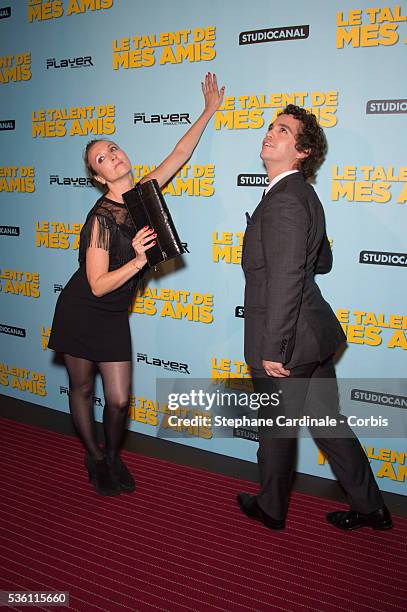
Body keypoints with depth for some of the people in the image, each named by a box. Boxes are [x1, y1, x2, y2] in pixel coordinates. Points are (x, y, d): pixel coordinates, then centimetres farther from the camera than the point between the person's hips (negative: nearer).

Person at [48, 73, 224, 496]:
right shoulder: (102, 217, -22)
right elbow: (98, 285, -21)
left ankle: (113, 455, 31)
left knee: (119, 399, 3)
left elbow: (179, 154, 8)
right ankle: (95, 458, 35)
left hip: (114, 318, 5)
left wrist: (209, 111, 14)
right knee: (81, 389, 12)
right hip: (81, 313, -4)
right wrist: (137, 261, -34)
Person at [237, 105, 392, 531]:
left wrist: (273, 350, -23)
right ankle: (369, 508, 32)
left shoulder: (284, 200, -19)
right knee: (327, 422, 19)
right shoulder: (302, 195, 12)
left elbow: (286, 281, -25)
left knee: (276, 430, 11)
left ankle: (271, 509, 34)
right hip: (313, 336, 9)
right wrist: (265, 255, 23)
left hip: (288, 341, -9)